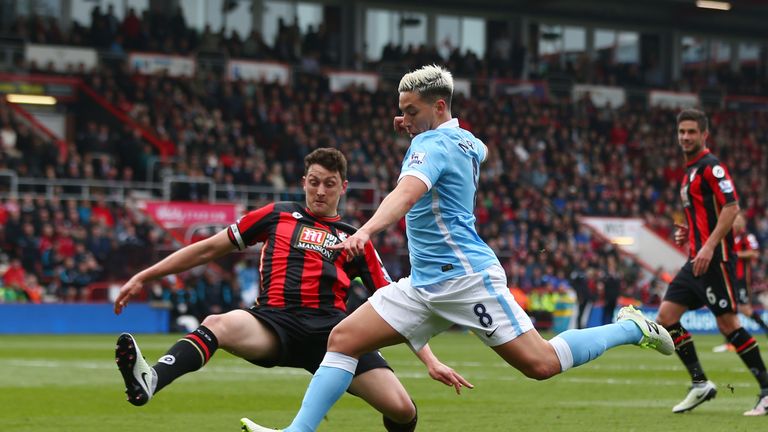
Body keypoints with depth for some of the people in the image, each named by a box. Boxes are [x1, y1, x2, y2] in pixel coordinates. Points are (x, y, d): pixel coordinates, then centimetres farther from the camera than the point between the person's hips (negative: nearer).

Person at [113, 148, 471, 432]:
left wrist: (430, 360, 8)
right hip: (276, 321, -1)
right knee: (219, 325, -35)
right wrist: (143, 277, 19)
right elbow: (209, 249, 23)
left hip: (331, 327, 1)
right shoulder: (277, 216, 21)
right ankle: (149, 383, -60)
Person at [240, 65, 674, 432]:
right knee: (344, 338, -3)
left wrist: (366, 231, -51)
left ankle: (632, 328, 10)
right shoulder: (466, 141, 13)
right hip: (425, 284, 10)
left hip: (465, 278, -10)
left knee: (541, 363, -10)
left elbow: (407, 192, -34)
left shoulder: (432, 144, -13)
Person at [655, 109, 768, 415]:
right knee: (666, 316, 2)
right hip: (697, 259, 10)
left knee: (727, 322, -10)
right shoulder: (690, 172, 20)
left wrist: (709, 246, -24)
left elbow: (731, 207, -19)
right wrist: (689, 232, 13)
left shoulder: (711, 166, -9)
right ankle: (700, 384, 7)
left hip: (714, 258, -10)